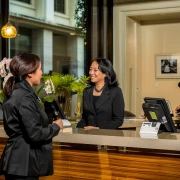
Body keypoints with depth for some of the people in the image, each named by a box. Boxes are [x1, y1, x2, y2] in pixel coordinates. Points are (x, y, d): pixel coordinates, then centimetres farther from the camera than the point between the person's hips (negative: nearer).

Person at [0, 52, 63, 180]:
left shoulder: (15, 93, 10)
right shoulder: (26, 97, -19)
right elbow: (35, 134, -22)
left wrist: (49, 124, 11)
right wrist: (56, 126, -6)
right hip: (24, 163, -9)